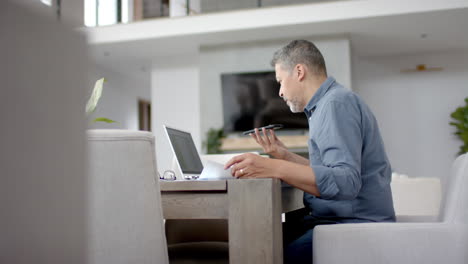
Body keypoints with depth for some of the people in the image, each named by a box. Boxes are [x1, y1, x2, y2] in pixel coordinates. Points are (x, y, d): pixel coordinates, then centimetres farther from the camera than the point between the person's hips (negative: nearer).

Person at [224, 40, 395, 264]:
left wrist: (275, 168, -31)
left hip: (355, 224, -10)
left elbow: (345, 182, -26)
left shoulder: (336, 102, -13)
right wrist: (285, 156, 14)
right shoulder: (329, 103, 18)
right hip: (334, 219, 10)